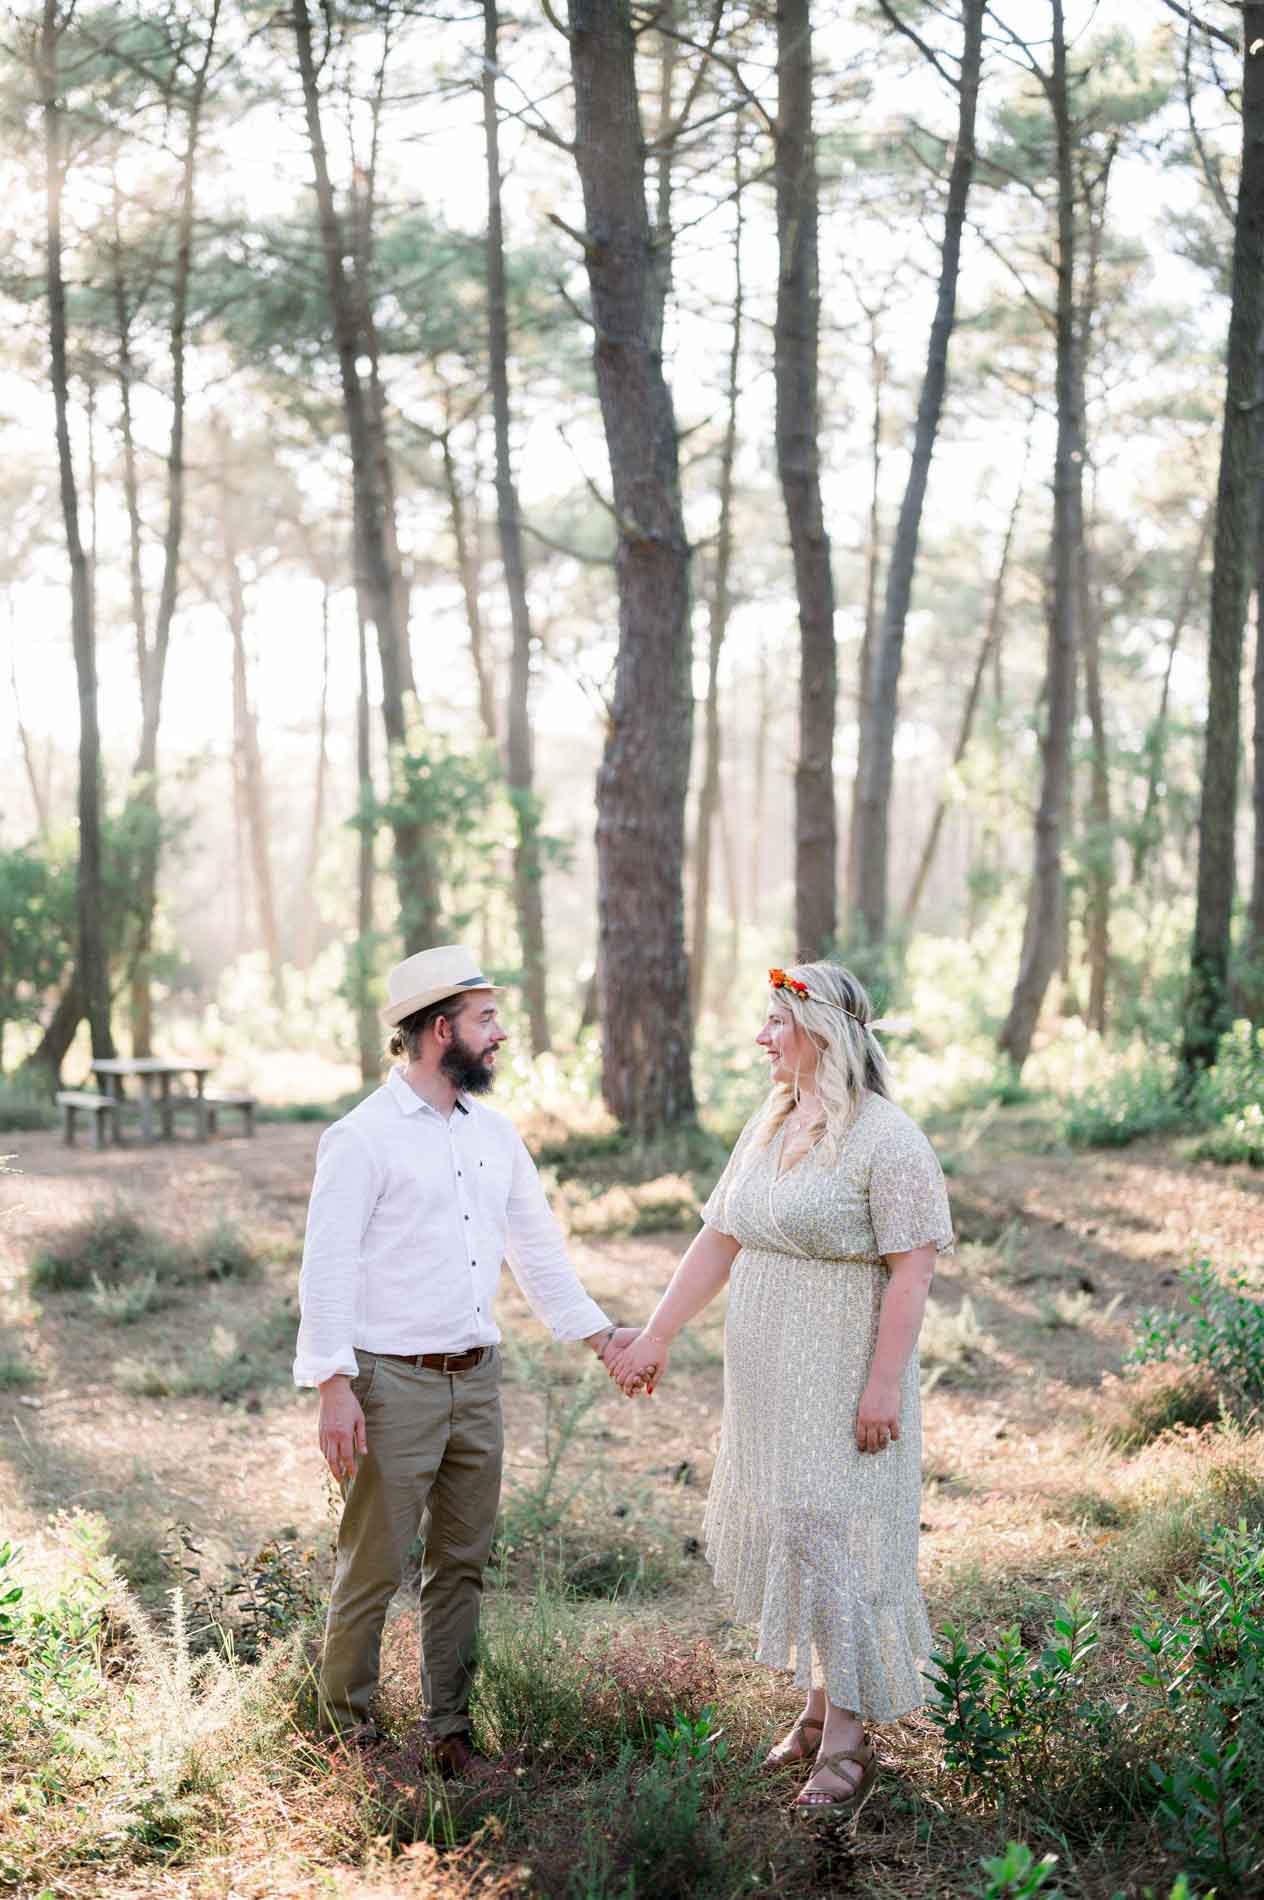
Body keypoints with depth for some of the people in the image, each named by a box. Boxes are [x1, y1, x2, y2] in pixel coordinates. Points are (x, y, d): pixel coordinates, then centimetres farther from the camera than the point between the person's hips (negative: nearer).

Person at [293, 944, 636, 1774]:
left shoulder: (495, 1132, 11)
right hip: (395, 1385, -6)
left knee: (463, 1563, 12)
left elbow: (537, 1243, 19)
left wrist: (599, 1332, 14)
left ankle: (448, 1729, 23)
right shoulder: (363, 1137, -10)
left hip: (477, 1381, 7)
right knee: (374, 1566, 1)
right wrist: (335, 1386, -19)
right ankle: (347, 1726, 17)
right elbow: (327, 1267, -13)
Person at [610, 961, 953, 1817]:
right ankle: (821, 1703, 26)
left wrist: (885, 1384, -21)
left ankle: (848, 1743, 0)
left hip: (843, 1384, -8)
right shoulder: (769, 1128, 10)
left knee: (828, 1539, -8)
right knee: (788, 1536, 12)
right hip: (770, 1383, 8)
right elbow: (719, 1242, 12)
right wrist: (656, 1337, 9)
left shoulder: (887, 1138, -14)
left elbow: (912, 1269, -17)